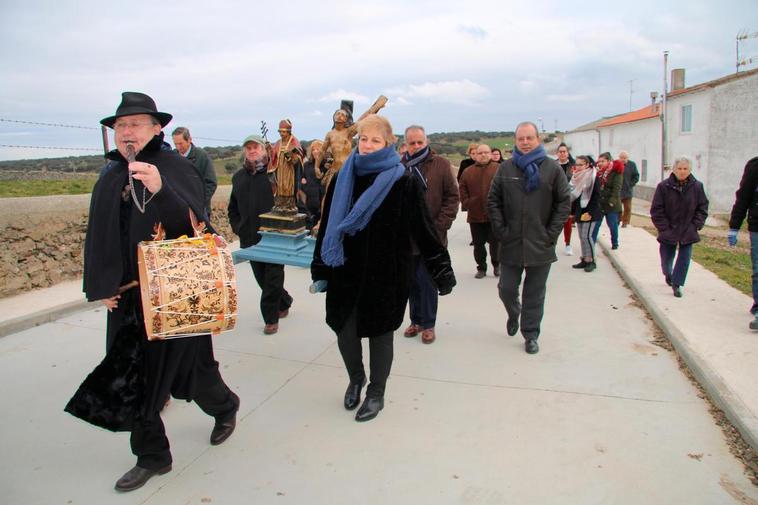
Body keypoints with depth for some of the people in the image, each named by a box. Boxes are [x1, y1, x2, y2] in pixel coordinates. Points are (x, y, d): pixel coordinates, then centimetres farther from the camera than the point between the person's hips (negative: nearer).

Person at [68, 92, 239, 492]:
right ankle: (152, 456, 25)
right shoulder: (110, 178, 9)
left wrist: (159, 190, -36)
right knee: (129, 375, 8)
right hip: (126, 298, 6)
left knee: (189, 367, 9)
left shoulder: (175, 168, -9)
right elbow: (97, 238, 12)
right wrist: (99, 287, 4)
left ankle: (224, 407, 41)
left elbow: (193, 224, -20)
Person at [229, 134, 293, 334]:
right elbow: (233, 208, 20)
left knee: (272, 279, -1)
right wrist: (237, 227, 8)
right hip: (250, 237, 6)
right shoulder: (238, 177, 13)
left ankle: (271, 318, 11)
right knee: (261, 277, 14)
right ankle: (284, 302, 36)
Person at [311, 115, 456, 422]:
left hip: (387, 273, -3)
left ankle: (376, 393, 31)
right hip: (346, 270, 3)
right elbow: (327, 226, 7)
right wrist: (320, 269, 8)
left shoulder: (404, 183, -8)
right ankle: (356, 378, 37)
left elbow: (423, 229, -7)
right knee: (344, 329, 5)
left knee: (380, 332, 8)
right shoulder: (343, 180, 3)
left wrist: (442, 271, -8)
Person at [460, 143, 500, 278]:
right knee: (478, 244, 8)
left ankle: (496, 265, 26)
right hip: (475, 215, 3)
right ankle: (481, 268, 22)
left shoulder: (499, 169, 0)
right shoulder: (468, 172, 9)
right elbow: (463, 190, 11)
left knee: (495, 242, 5)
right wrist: (466, 203, 0)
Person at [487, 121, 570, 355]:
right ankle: (514, 313, 40)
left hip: (540, 245, -1)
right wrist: (501, 230, -3)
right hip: (511, 244, 1)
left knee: (535, 294, 7)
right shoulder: (506, 168, 3)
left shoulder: (552, 168, -1)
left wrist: (551, 233, -5)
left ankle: (531, 335, 22)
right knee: (506, 289, 8)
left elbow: (564, 202, 1)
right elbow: (493, 201, 5)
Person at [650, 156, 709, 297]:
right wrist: (664, 228, -10)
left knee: (684, 258, -2)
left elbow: (702, 208, 5)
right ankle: (667, 273, 44)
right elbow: (656, 210, -8)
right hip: (668, 232, -1)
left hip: (688, 232, 1)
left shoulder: (697, 186, -4)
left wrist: (696, 225, -4)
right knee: (667, 256, 12)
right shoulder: (664, 186, -10)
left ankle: (677, 284, 10)